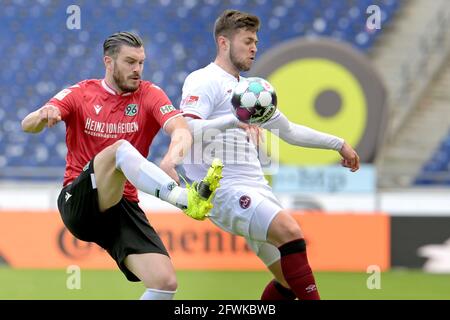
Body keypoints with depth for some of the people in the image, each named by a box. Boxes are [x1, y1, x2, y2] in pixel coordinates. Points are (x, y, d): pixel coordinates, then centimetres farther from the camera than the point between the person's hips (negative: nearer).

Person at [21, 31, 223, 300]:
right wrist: (43, 116, -33)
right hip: (78, 204, -3)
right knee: (121, 149, -32)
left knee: (166, 281, -18)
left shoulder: (149, 95, 5)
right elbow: (28, 126, -7)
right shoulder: (80, 94, 5)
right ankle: (186, 199, -53)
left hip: (123, 208, 3)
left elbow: (181, 130, -14)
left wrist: (171, 159, -38)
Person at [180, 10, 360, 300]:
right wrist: (232, 120, -35)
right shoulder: (204, 81, -5)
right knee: (291, 232, -30)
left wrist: (337, 143, 30)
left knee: (290, 280, 4)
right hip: (225, 189, -9)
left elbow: (288, 130, 34)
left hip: (257, 189, 9)